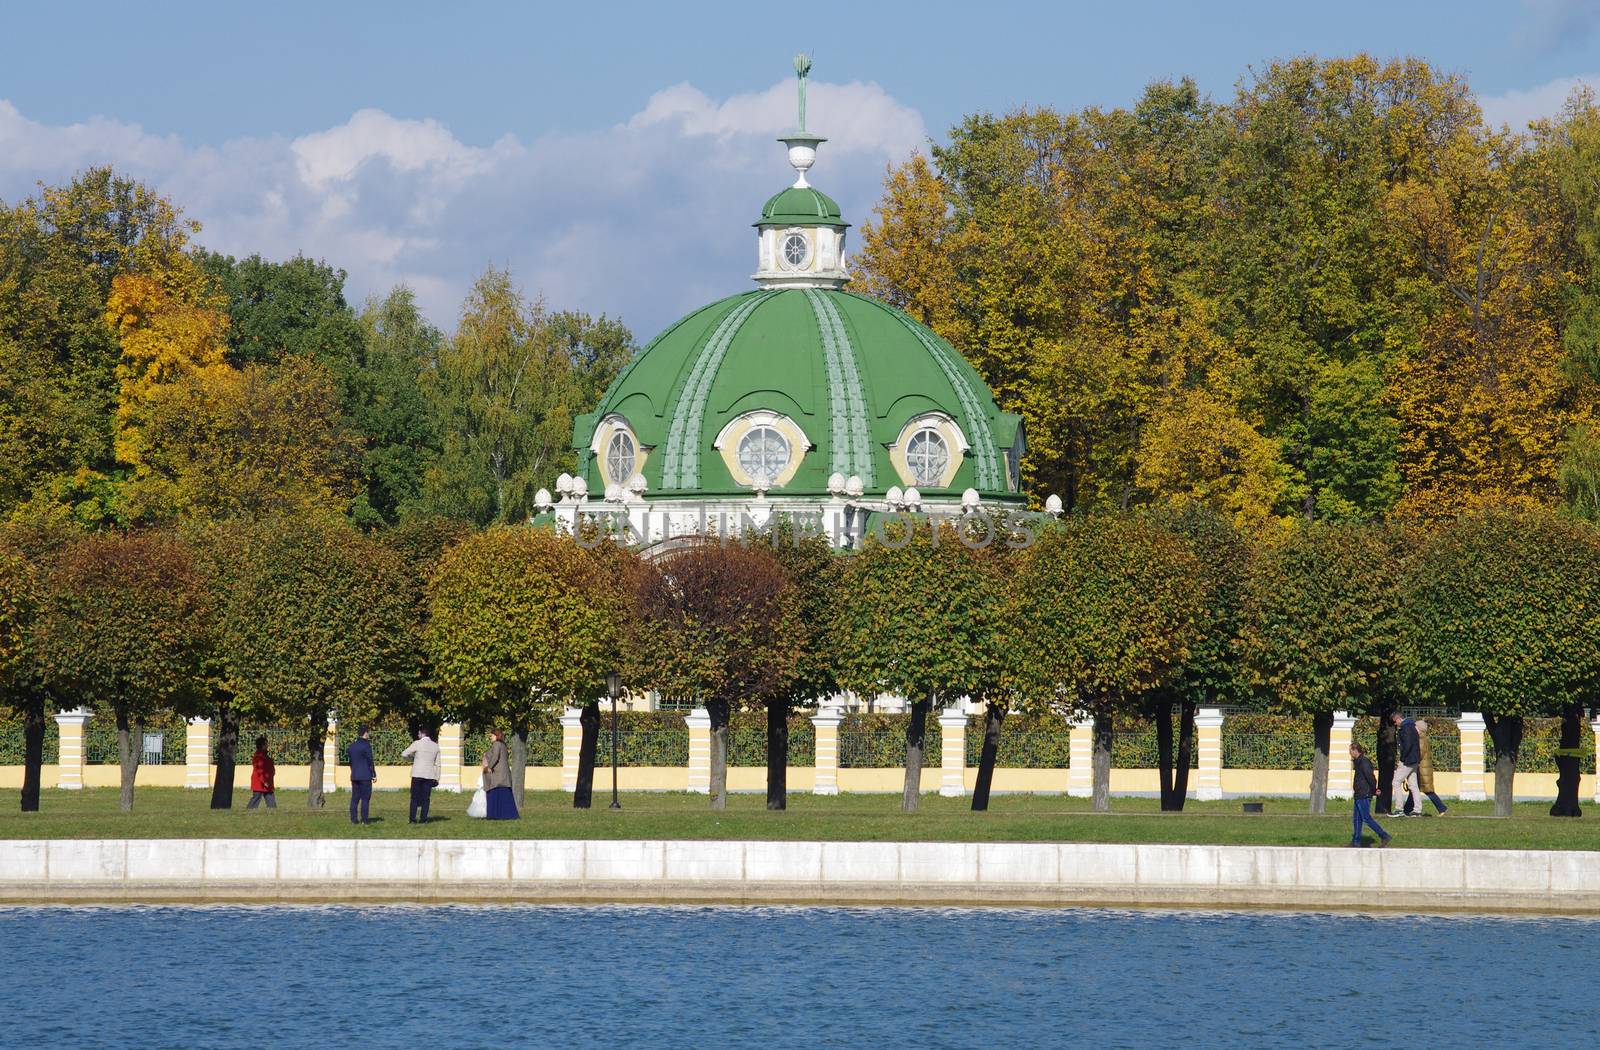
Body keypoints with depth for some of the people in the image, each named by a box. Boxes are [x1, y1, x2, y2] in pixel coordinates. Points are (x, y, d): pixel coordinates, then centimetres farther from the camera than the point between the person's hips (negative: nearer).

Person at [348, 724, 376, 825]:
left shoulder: (352, 746, 10)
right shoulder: (366, 745, -11)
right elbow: (370, 761, -11)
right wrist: (374, 775, -4)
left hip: (354, 776, 6)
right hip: (365, 776, -6)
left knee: (354, 798, 8)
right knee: (365, 798, -2)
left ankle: (353, 819, 5)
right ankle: (364, 819, -4)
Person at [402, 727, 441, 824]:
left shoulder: (417, 744, -6)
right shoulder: (436, 746, 6)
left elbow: (404, 754, -3)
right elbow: (437, 764, 9)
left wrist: (412, 758, 16)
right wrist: (437, 778, 13)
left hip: (417, 774, -3)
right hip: (429, 775, 3)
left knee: (415, 797, 4)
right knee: (425, 798, 6)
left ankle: (412, 819, 1)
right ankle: (423, 819, 2)